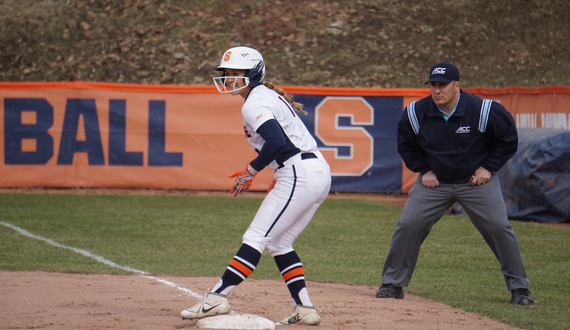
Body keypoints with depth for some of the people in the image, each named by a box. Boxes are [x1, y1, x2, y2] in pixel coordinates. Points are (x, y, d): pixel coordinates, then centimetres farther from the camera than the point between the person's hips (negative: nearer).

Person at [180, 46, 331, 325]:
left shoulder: (254, 104, -10)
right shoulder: (271, 95, 20)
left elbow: (276, 142, -24)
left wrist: (250, 172, -12)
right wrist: (280, 176, 24)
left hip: (299, 175, -10)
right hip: (321, 172, 10)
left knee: (256, 237, -10)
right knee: (279, 242, 16)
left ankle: (217, 297, -14)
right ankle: (305, 309, 11)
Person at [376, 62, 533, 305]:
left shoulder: (484, 111, -19)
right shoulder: (416, 113, -12)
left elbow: (508, 139, -4)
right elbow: (406, 145, 8)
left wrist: (488, 167, -8)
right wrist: (423, 170, -1)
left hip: (476, 180, -2)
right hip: (435, 181, 2)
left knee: (499, 227, -11)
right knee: (407, 225, -8)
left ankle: (519, 287, 2)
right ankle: (392, 283, 6)